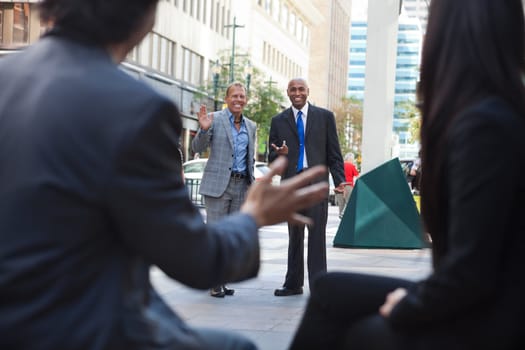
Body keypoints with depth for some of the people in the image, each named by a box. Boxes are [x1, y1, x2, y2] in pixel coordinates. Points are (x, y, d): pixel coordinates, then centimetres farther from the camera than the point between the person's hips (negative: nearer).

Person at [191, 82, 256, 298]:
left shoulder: (251, 126, 15)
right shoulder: (214, 119, -1)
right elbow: (197, 148, -4)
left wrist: (252, 184, 13)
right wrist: (203, 129, -22)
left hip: (241, 186, 5)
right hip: (218, 184, -5)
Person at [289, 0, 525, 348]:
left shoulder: (483, 123, -21)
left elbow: (469, 274, -23)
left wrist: (407, 307, -6)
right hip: (476, 308, 8)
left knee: (333, 297, 10)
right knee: (333, 290, 12)